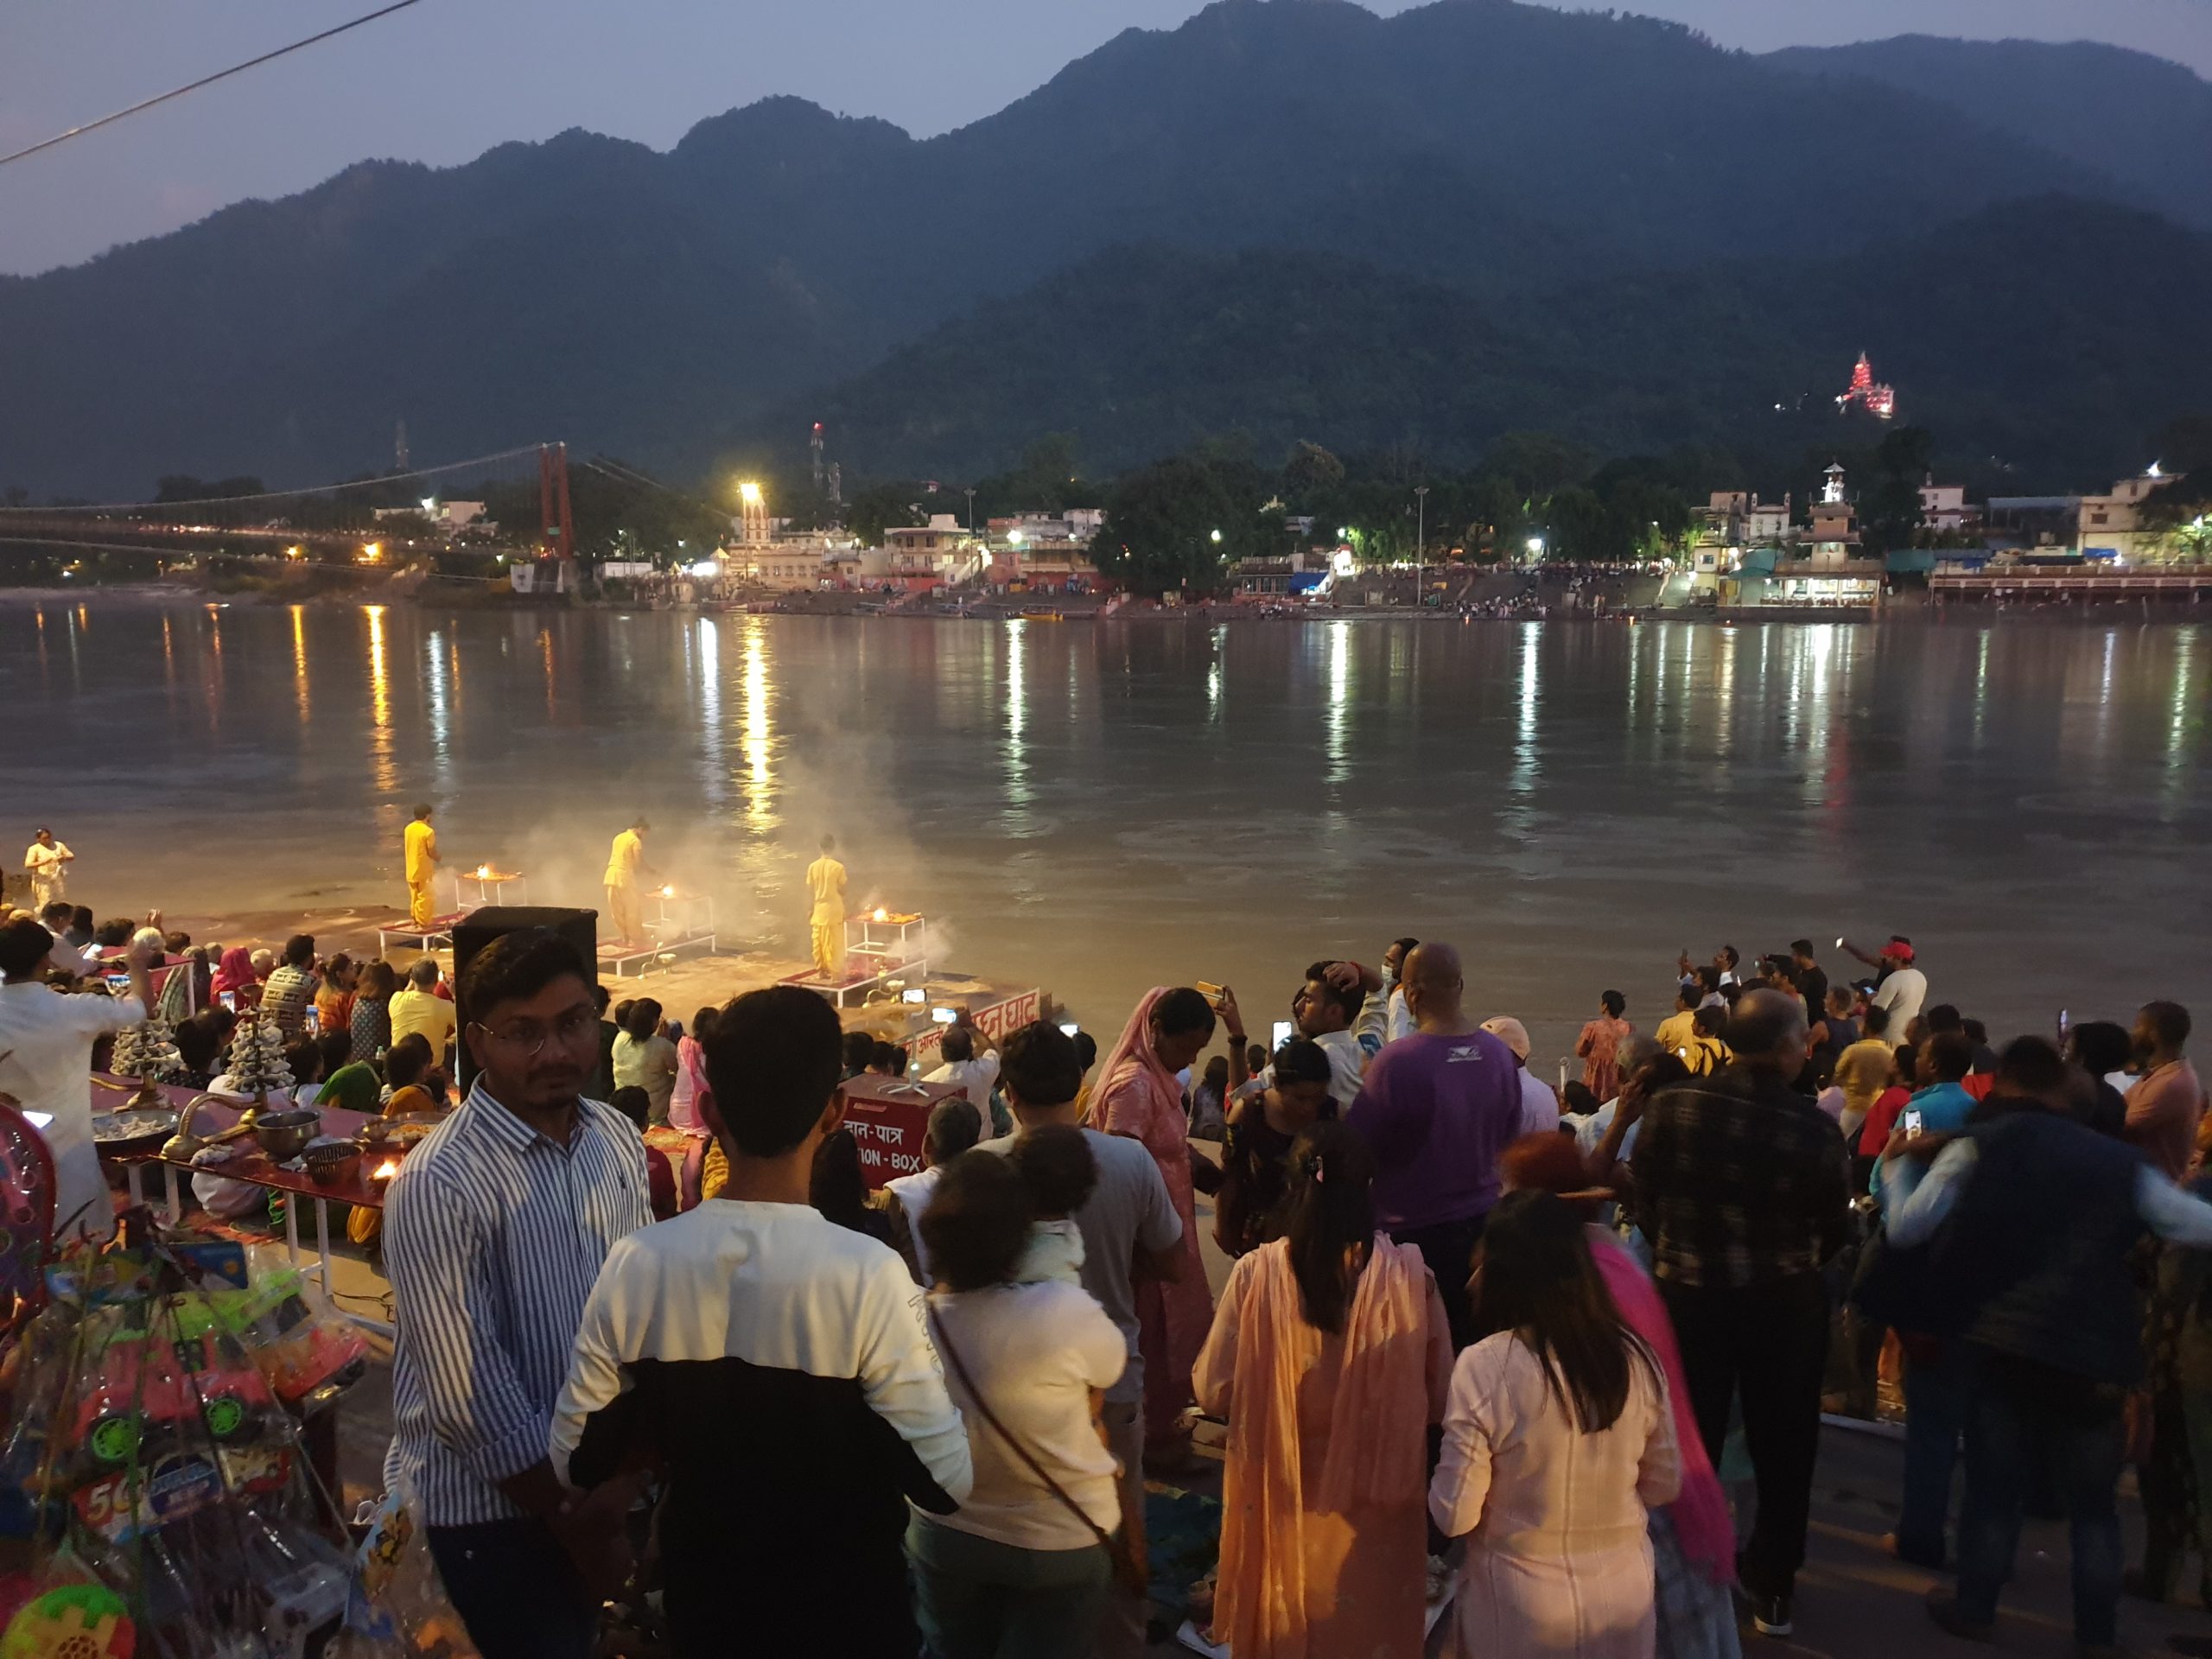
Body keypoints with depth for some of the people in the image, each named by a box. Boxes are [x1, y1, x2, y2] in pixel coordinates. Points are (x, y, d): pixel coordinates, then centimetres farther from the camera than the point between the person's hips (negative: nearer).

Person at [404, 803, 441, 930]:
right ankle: (422, 924, 2)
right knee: (425, 898, 0)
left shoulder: (408, 828, 4)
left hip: (411, 870, 7)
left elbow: (404, 847, 11)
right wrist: (440, 860, 2)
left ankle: (413, 921, 24)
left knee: (414, 896, 18)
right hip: (424, 871, -7)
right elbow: (432, 852, -17)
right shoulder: (428, 831, -19)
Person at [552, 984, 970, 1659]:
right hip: (843, 1603, -2)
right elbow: (945, 1482, -20)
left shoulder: (636, 1264, -16)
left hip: (700, 1598, 3)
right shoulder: (867, 1273, -26)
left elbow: (579, 1458, -4)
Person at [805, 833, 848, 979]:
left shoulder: (813, 867, -1)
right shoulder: (838, 867, -13)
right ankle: (835, 973, 4)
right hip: (833, 910, -4)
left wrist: (810, 910, 10)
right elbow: (842, 891, -9)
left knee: (818, 942, 12)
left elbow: (810, 892, 2)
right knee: (834, 944, 1)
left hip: (818, 910, 4)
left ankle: (821, 971, 19)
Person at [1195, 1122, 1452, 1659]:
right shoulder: (1409, 1274, -17)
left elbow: (1214, 1393, -10)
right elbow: (1440, 1399, -6)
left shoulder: (1256, 1273, -19)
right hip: (1378, 1502, 0)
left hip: (1284, 1505, 0)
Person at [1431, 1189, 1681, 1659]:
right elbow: (1664, 1485, 3)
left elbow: (1454, 1515, -16)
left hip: (1521, 1603, -3)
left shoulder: (1485, 1366, -22)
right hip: (1625, 1589, 3)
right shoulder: (1635, 1357, -11)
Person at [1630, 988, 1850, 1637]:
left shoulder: (1672, 1106, -15)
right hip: (1786, 1303, -1)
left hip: (1688, 1293, 1)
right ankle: (1771, 1590, 30)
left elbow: (1643, 1194, -6)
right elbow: (1835, 1225, -7)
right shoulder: (1815, 1127, -19)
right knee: (1782, 1445, 18)